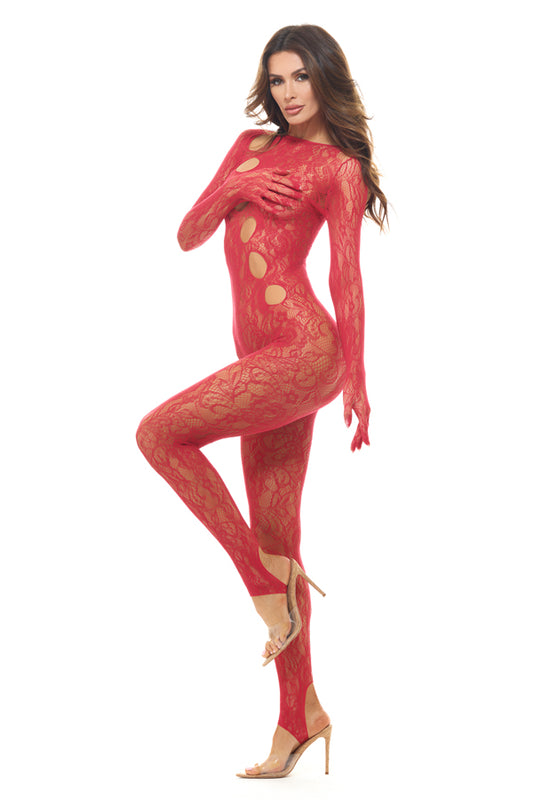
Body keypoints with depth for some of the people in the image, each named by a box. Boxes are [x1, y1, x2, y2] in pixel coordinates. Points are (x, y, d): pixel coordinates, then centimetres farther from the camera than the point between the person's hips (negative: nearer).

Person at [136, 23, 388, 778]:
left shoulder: (337, 167, 3)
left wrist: (356, 378, -6)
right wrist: (233, 189, -3)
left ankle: (268, 578, -9)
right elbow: (189, 235, 15)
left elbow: (346, 275, -2)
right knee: (275, 535, 5)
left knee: (160, 432, -17)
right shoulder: (252, 146, 20)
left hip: (303, 351, -7)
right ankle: (299, 715, 11)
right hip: (264, 357, 7)